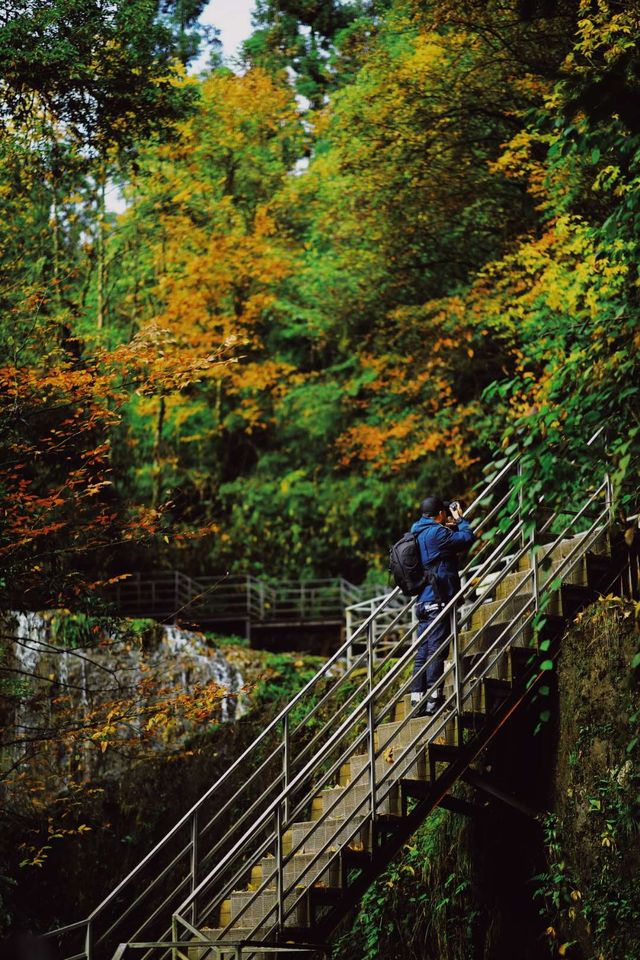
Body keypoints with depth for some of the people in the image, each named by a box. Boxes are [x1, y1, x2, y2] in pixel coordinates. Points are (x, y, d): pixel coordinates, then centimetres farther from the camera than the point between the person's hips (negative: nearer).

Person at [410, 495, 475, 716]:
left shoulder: (417, 533, 16)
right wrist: (460, 520, 6)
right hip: (437, 600, -9)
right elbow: (467, 538, -10)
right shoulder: (435, 532, -11)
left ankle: (418, 699, 7)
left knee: (423, 652, 8)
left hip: (423, 602, 9)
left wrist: (451, 525, 22)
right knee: (436, 650, -8)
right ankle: (433, 700, -8)